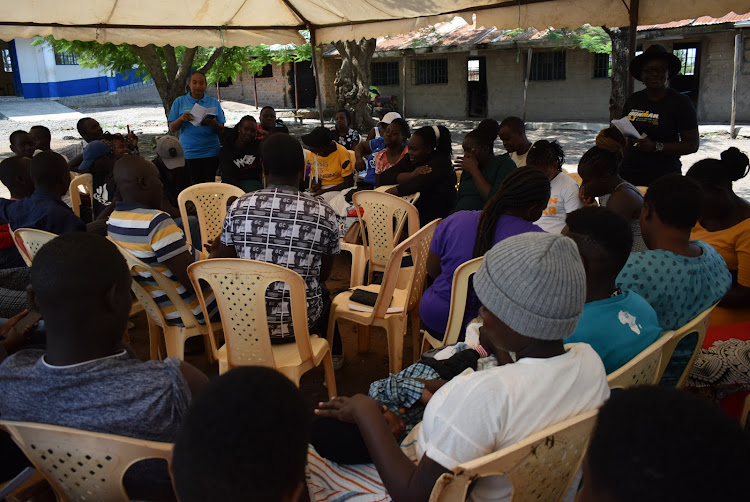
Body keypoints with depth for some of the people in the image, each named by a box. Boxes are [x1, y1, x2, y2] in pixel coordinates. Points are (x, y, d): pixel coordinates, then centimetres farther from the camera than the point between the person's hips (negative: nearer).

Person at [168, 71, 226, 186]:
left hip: (210, 153, 1)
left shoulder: (214, 102, 10)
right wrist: (181, 119, -14)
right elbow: (172, 128, 6)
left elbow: (221, 130, 7)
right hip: (188, 154, -1)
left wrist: (214, 124, -15)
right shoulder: (179, 102, 8)